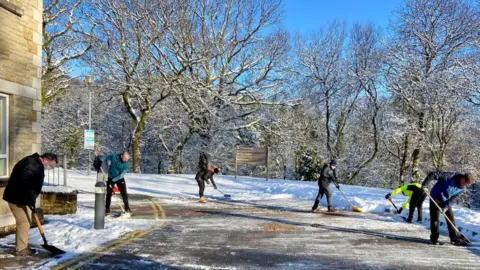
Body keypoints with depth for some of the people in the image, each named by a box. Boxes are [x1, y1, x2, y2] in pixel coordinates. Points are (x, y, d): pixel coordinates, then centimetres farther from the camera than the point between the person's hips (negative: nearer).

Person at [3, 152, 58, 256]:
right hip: (17, 198, -11)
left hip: (21, 197, 11)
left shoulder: (37, 165, 12)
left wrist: (31, 200, 11)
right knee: (24, 222, -6)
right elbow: (24, 183, -31)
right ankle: (21, 249, 2)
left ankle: (22, 246, 25)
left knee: (26, 222, 15)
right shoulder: (31, 164, -22)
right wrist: (30, 200, -28)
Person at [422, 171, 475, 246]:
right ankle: (434, 239, 7)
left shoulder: (462, 189, -8)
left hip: (446, 201, 6)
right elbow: (432, 174, -31)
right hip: (436, 198, -6)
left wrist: (445, 207, -21)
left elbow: (452, 199, -8)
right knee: (435, 219, -3)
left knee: (451, 219, 4)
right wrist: (425, 185, -34)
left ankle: (454, 238, 13)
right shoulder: (450, 177, -29)